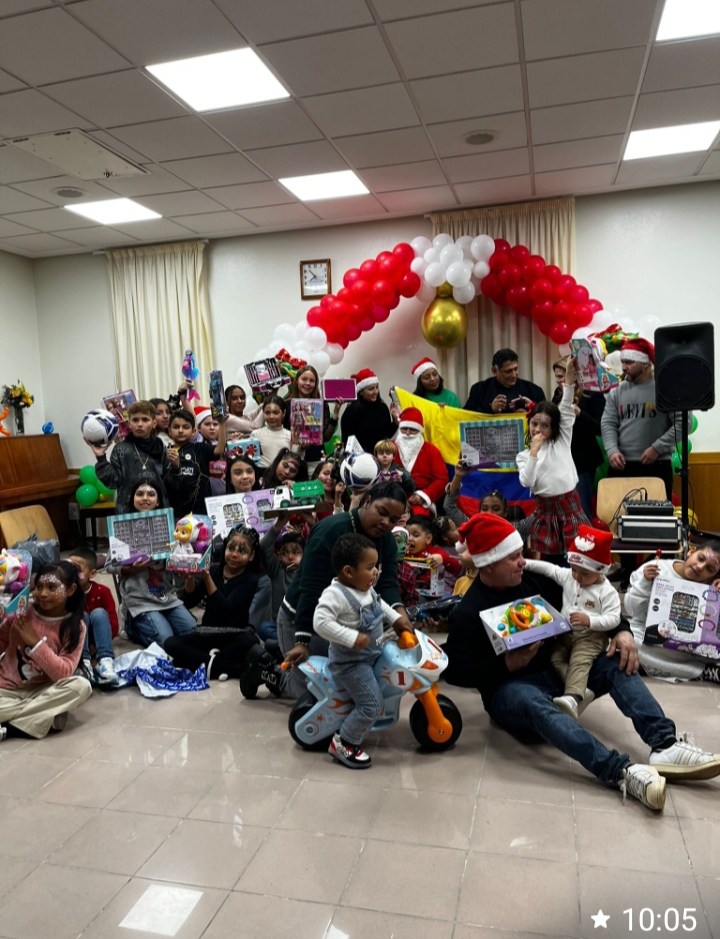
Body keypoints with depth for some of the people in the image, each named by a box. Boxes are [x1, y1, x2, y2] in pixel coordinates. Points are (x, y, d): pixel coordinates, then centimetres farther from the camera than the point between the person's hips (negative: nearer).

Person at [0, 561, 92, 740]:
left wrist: (35, 641, -24)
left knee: (81, 686, -29)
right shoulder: (21, 613, -5)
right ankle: (44, 719, -17)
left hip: (41, 692, 1)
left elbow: (64, 673, -18)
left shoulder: (75, 627, -9)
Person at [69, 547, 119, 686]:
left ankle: (105, 660, -41)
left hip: (95, 637, 0)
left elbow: (114, 625, -16)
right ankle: (83, 662, -39)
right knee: (80, 616, -27)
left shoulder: (102, 591, -14)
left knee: (99, 613, -27)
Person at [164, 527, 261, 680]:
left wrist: (206, 578, -29)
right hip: (207, 633, 4)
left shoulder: (250, 579, -6)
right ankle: (222, 666, -27)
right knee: (170, 643, -21)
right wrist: (190, 577, -23)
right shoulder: (214, 570, 3)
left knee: (250, 642, -36)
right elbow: (189, 603, -5)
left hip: (235, 635, -3)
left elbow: (225, 609, -21)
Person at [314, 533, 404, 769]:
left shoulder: (366, 588, 1)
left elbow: (380, 604, 21)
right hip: (350, 661, -9)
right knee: (372, 705, -13)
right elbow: (321, 622, -37)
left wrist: (397, 618, 9)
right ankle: (343, 743, 8)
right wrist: (353, 638, -36)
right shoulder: (336, 594, -28)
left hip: (372, 654, 10)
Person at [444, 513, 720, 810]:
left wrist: (621, 630, -7)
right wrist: (506, 665, -24)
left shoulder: (533, 581, 4)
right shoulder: (467, 612, -11)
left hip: (556, 672, 6)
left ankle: (664, 745, -30)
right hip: (510, 687, -6)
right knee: (534, 702, -39)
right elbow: (455, 672, -14)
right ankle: (620, 771, -54)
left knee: (618, 664, -13)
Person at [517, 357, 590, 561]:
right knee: (551, 560, 3)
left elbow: (567, 413, -4)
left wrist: (569, 381, -14)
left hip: (571, 507, 0)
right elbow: (526, 482, -11)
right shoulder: (523, 456, 6)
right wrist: (534, 452, -13)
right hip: (546, 512, 0)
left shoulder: (562, 442, 8)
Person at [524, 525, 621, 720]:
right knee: (555, 658, -13)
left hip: (591, 636, -7)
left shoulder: (607, 592, -11)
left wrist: (589, 620, -28)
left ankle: (572, 698, -47)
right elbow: (548, 569, 10)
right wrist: (525, 564, -1)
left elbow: (613, 619, -15)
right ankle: (579, 690, -20)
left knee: (579, 663, -30)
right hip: (566, 633, 7)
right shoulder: (567, 576, 6)